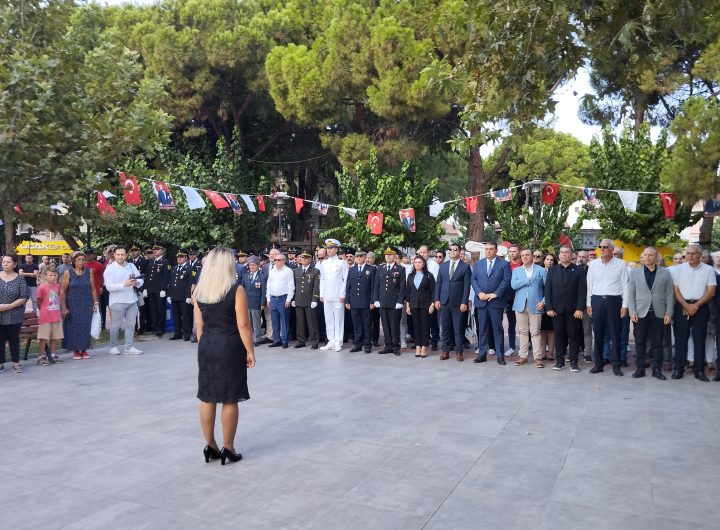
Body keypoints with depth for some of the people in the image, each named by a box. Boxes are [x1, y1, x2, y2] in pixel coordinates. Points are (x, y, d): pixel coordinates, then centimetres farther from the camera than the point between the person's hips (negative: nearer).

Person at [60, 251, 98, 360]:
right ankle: (76, 350, 13)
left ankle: (84, 349, 14)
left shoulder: (89, 272, 4)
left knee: (86, 327, 3)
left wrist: (95, 303, 1)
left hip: (87, 305, 2)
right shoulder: (68, 273, -3)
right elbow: (62, 291, -4)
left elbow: (93, 289, 6)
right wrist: (64, 307, -8)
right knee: (74, 327, 2)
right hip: (73, 305, -2)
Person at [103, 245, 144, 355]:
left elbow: (141, 280, 8)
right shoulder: (110, 269, -4)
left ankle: (128, 348, 12)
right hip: (118, 301, -4)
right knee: (115, 325, 3)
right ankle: (113, 346, 17)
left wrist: (137, 283, -16)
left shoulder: (132, 266, 11)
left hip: (132, 300, 5)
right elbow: (109, 286, -14)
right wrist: (124, 285, -26)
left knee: (131, 324, 6)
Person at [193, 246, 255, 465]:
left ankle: (210, 446, 20)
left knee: (207, 398, 11)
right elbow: (243, 325, -13)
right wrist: (250, 351, -5)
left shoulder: (198, 291, 4)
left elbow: (199, 325, 9)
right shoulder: (236, 290, -11)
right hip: (230, 346, -5)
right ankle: (228, 448, 11)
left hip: (206, 346, 5)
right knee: (229, 400, 4)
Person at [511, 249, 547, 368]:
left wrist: (543, 301, -8)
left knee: (535, 332, -3)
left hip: (535, 305, -2)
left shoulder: (541, 270, 7)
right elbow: (513, 285, -4)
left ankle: (538, 357, 0)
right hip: (520, 305, 2)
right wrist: (528, 280, -8)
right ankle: (523, 356, 12)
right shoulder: (516, 271, 12)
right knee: (523, 331, 6)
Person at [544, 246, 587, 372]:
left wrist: (580, 309, -11)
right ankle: (560, 360, 11)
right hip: (556, 309, 2)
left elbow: (582, 290, -3)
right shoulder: (552, 270, 10)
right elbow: (548, 290, 5)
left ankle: (574, 361, 9)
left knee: (574, 335, 3)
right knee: (559, 335, 4)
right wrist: (549, 308, -4)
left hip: (573, 310, -2)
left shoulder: (579, 270, 3)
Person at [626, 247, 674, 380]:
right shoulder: (634, 273, 8)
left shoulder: (665, 273, 7)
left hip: (659, 313, 0)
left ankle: (657, 370, 12)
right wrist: (632, 312, -5)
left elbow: (670, 294, 4)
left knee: (657, 343, 5)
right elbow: (631, 294, 4)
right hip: (641, 313, 0)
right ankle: (640, 369, 10)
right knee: (640, 342, 3)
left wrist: (669, 313, -3)